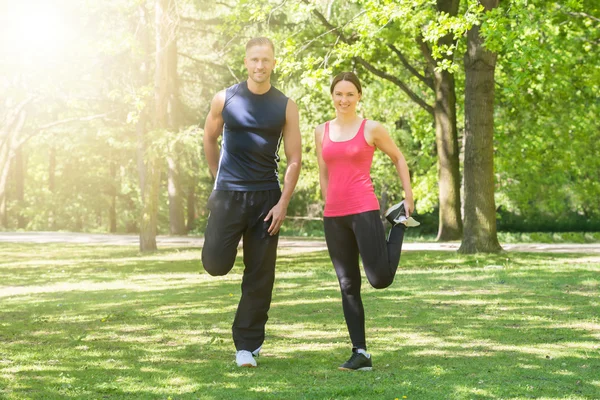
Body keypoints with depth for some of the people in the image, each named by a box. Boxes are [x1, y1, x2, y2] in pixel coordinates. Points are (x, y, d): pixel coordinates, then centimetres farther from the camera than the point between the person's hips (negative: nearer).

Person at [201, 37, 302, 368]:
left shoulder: (285, 106, 1)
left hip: (266, 197, 0)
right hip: (228, 194, 0)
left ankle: (247, 344, 12)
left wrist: (283, 203, -7)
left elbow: (294, 159, 1)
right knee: (216, 264, -9)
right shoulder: (225, 99, 1)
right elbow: (210, 139, 16)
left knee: (260, 275, 2)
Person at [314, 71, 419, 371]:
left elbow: (398, 158, 12)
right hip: (333, 217, 4)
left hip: (364, 211, -4)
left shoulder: (371, 129, 0)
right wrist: (331, 208, 14)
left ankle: (400, 219, 19)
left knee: (380, 279, -7)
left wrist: (409, 196, 11)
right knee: (348, 286, 5)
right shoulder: (321, 132, 11)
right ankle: (360, 353, 10)